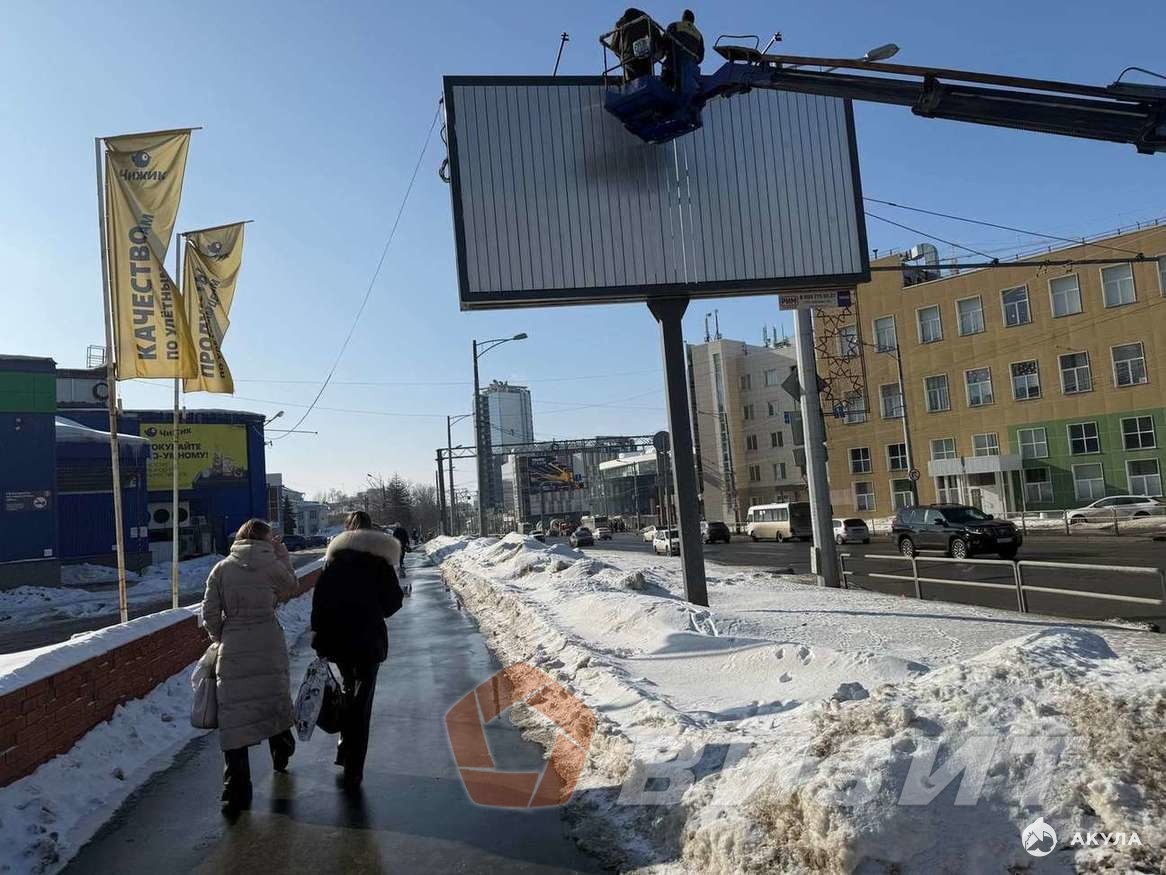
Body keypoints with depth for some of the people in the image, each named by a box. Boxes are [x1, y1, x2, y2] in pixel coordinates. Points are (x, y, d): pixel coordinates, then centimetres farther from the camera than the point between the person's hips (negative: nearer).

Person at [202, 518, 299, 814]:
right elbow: (291, 588, 15)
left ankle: (236, 793, 3)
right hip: (269, 648, 0)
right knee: (274, 699, 22)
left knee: (233, 716, 3)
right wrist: (282, 555, 14)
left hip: (233, 652, 0)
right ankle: (282, 754, 45)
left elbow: (209, 614, 1)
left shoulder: (222, 569, 1)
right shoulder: (272, 565, -4)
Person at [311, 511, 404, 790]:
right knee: (361, 701, 3)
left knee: (349, 689, 25)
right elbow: (393, 601, -4)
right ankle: (353, 772, 3)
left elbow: (320, 597, -1)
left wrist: (319, 635, 2)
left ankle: (345, 749, 25)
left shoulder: (335, 553, 4)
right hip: (369, 637, -3)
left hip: (336, 636, 3)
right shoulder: (380, 557, -2)